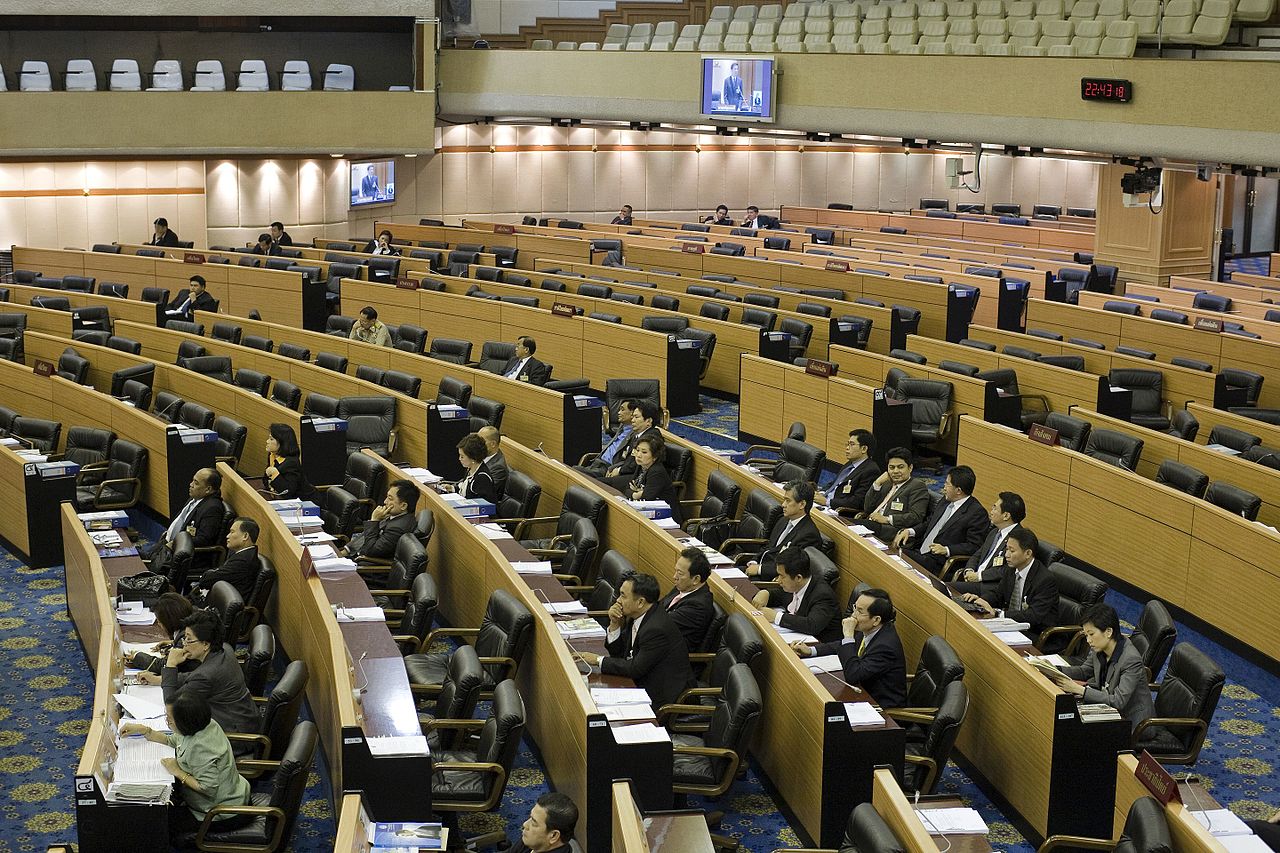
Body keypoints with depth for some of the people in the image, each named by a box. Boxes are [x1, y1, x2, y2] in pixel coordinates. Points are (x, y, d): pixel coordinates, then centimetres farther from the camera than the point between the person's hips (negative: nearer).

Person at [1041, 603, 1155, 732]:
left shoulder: (1132, 660, -27)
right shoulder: (1099, 649, -5)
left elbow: (1118, 701, -29)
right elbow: (1084, 671, 14)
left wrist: (1079, 690, -30)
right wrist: (1054, 670, -4)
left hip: (1132, 721, -7)